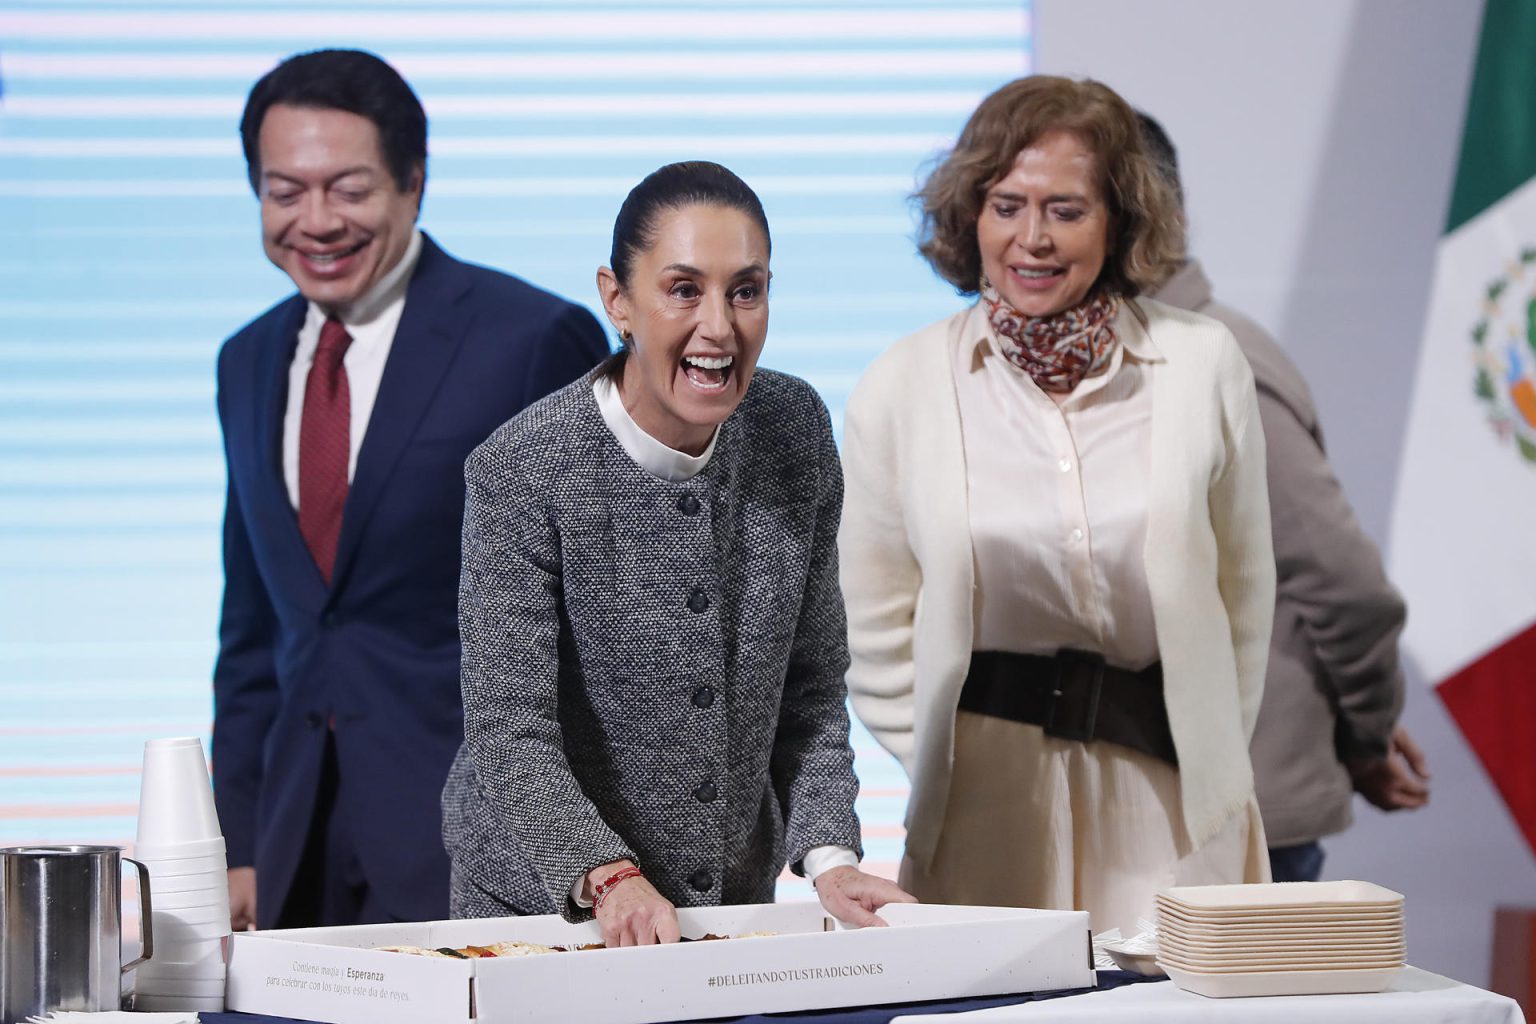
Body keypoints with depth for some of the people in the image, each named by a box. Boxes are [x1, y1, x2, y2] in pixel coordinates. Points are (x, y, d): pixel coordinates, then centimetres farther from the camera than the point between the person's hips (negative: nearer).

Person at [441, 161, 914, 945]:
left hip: (739, 897, 3)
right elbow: (512, 735, -19)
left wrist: (828, 856, -11)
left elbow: (811, 689, 3)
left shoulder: (796, 431, -2)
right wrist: (609, 879, -34)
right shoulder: (520, 474, -17)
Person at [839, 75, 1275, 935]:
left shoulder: (1204, 365, 3)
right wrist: (941, 769, 0)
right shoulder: (903, 388, 1)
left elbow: (1245, 589, 9)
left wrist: (1213, 758, 6)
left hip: (1171, 800, 1)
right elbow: (874, 629, 7)